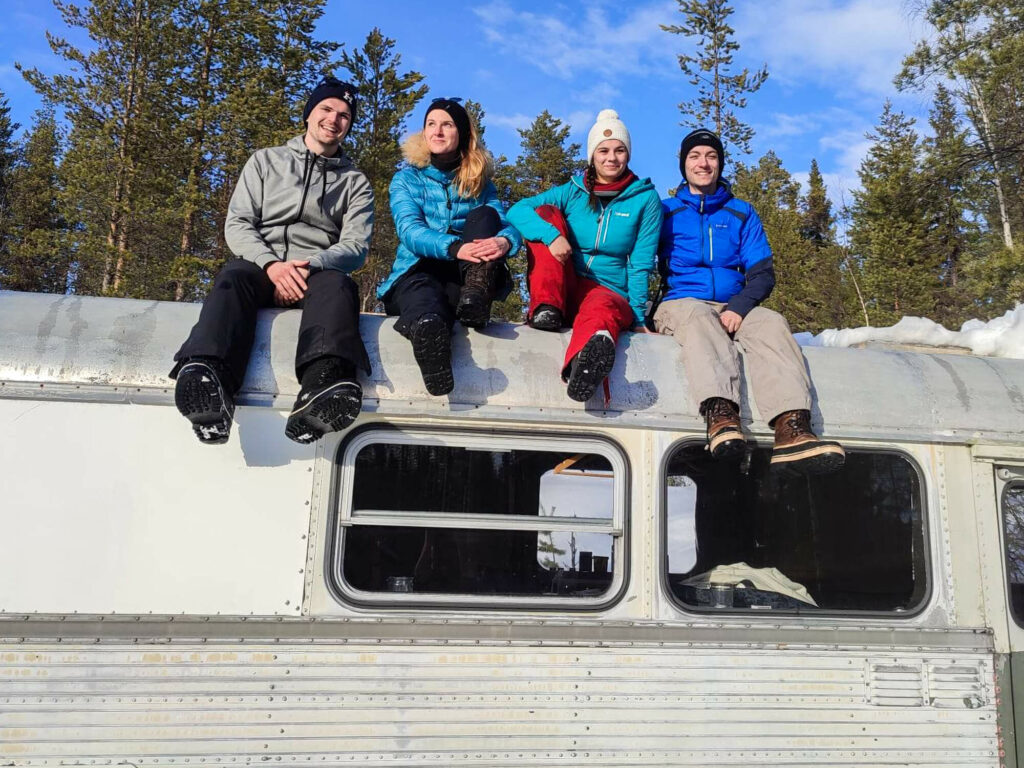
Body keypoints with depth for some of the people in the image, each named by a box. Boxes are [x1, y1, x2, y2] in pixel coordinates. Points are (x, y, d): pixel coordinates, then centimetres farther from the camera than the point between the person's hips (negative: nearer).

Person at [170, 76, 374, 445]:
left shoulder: (355, 182, 20)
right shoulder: (266, 161, 21)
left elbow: (356, 246, 5)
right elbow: (237, 224, 8)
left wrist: (311, 264, -17)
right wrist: (271, 264, -14)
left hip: (317, 272, 0)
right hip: (261, 266, 1)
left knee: (338, 285, -36)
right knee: (233, 276, -35)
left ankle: (320, 393, -63)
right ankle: (206, 382, -60)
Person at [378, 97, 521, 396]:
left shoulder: (480, 183, 16)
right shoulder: (406, 179, 10)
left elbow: (507, 223, 0)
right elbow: (409, 231, -9)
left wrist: (504, 241, -29)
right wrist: (455, 247, -32)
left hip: (465, 278, 3)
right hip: (418, 272, -2)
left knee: (484, 216, -20)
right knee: (422, 292, -40)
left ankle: (475, 300, -41)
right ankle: (428, 326, -75)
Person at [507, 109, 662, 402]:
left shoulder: (645, 199, 4)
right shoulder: (572, 192, 7)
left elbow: (641, 265, 1)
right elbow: (517, 210, -7)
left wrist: (638, 318, -9)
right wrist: (551, 235, -27)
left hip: (610, 292, -2)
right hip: (564, 288, 3)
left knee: (601, 309, -40)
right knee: (546, 213, -13)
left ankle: (583, 368, -77)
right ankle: (546, 309, -27)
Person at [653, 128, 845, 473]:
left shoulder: (742, 213, 20)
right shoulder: (665, 212, 16)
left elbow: (763, 274, 10)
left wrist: (739, 306, -11)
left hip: (733, 307, 2)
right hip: (680, 304, -2)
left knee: (771, 322, -30)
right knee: (699, 315, -38)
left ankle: (791, 426, -52)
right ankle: (720, 412, -62)